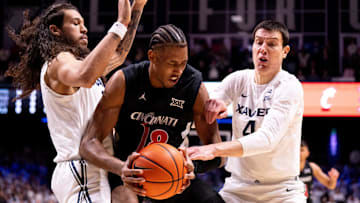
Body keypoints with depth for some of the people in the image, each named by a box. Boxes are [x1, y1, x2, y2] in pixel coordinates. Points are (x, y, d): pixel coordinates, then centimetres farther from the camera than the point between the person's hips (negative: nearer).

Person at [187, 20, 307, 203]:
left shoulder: (289, 86, -12)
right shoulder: (238, 80, 4)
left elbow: (267, 138, -26)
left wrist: (214, 149, -39)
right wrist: (211, 103, -27)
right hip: (237, 187, 4)